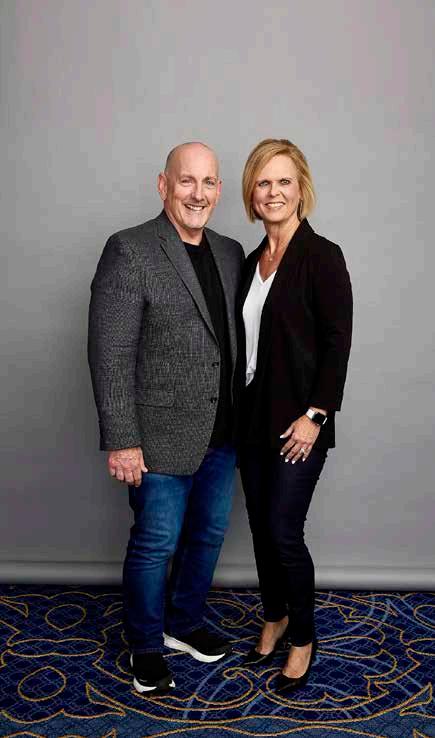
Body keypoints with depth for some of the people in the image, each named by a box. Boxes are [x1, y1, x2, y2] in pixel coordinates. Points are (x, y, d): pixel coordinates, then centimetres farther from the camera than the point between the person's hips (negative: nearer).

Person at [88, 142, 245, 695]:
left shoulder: (230, 253, 8)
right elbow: (110, 354, -15)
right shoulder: (129, 250, -12)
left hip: (221, 431, 7)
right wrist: (121, 441, -17)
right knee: (156, 543, 8)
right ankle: (146, 647, 32)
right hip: (163, 435, -6)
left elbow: (237, 337, 12)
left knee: (208, 534, 19)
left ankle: (184, 623, 42)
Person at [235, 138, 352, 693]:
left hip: (297, 419, -6)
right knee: (260, 526, 15)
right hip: (252, 415, 7)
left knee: (284, 532, -1)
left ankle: (304, 638, 23)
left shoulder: (322, 256, -10)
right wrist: (237, 409, 11)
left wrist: (314, 416, -17)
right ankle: (275, 619, 36)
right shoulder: (252, 261, 10)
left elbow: (338, 344, -13)